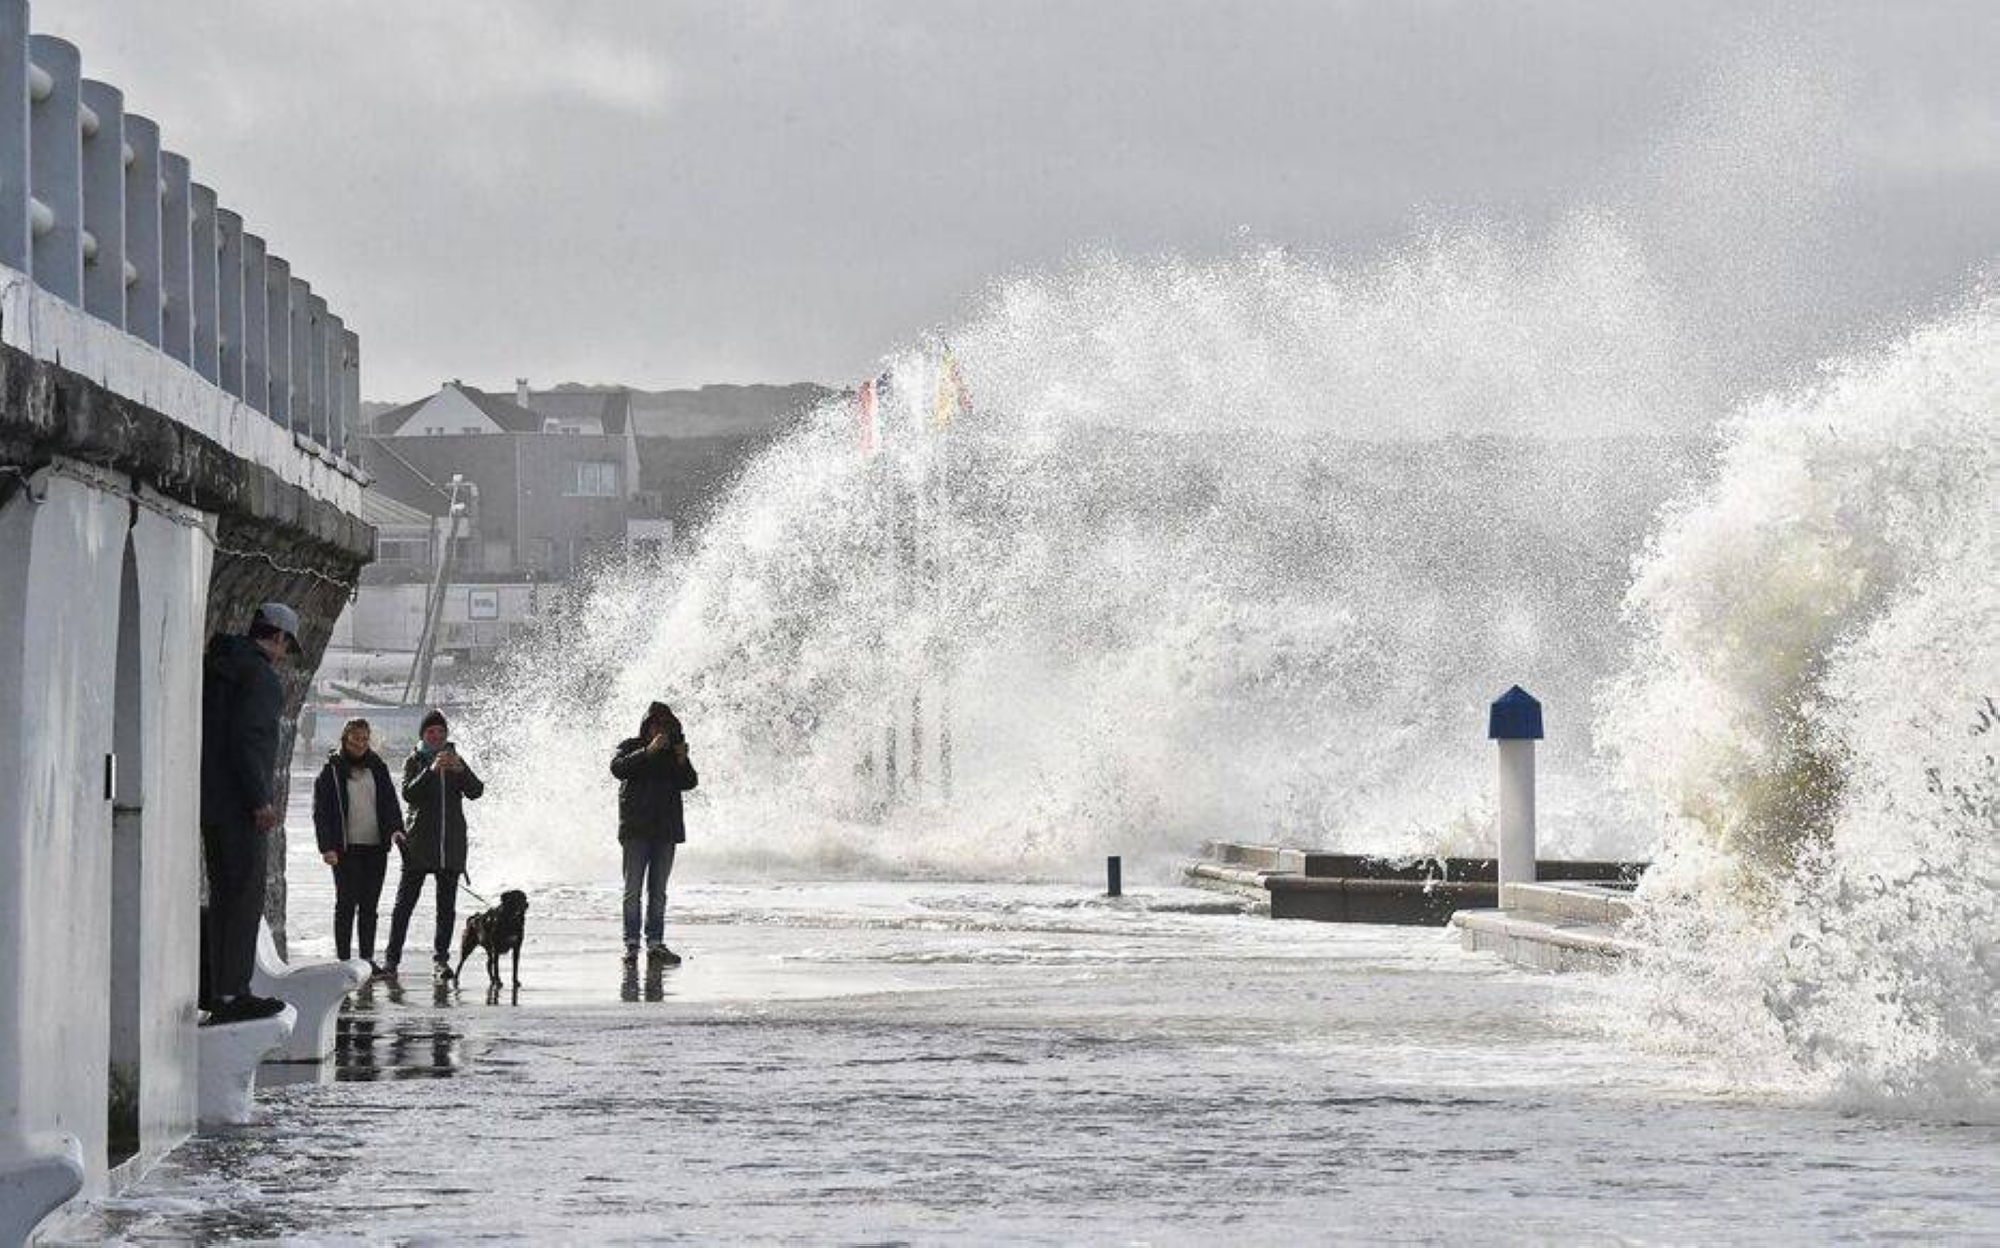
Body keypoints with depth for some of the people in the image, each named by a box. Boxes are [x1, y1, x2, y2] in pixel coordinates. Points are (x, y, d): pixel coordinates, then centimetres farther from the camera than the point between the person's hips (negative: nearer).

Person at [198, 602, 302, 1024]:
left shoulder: (213, 669, 15)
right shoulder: (262, 677, -12)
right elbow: (247, 738, -21)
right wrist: (260, 801, -20)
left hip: (210, 800, 9)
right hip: (240, 804, -9)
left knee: (224, 895, 16)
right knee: (245, 897, -6)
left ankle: (214, 987, 19)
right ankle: (230, 993, -8)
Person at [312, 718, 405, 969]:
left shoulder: (377, 767, 11)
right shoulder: (332, 770, -1)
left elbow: (390, 801, 10)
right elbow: (321, 811, -3)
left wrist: (395, 828, -9)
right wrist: (327, 847, -13)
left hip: (376, 846, 4)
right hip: (345, 849, -4)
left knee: (369, 905, 7)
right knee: (347, 903, -5)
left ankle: (367, 958, 12)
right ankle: (343, 959, -2)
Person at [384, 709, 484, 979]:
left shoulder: (456, 760, 12)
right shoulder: (414, 761, 4)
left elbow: (475, 791, -1)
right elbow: (409, 794, -12)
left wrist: (460, 770, -18)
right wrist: (432, 770, -25)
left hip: (451, 844, 3)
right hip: (419, 844, -3)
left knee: (447, 905, 4)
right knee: (405, 902, -6)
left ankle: (441, 958, 10)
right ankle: (392, 959, -6)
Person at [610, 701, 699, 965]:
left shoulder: (673, 750, 13)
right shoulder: (630, 747, 4)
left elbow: (689, 783, 3)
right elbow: (618, 768, -17)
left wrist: (682, 762, -15)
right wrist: (648, 752, -25)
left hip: (666, 829, 3)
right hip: (636, 827, -3)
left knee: (658, 891, 5)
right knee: (633, 889, -6)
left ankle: (655, 943, 7)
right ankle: (631, 943, -5)